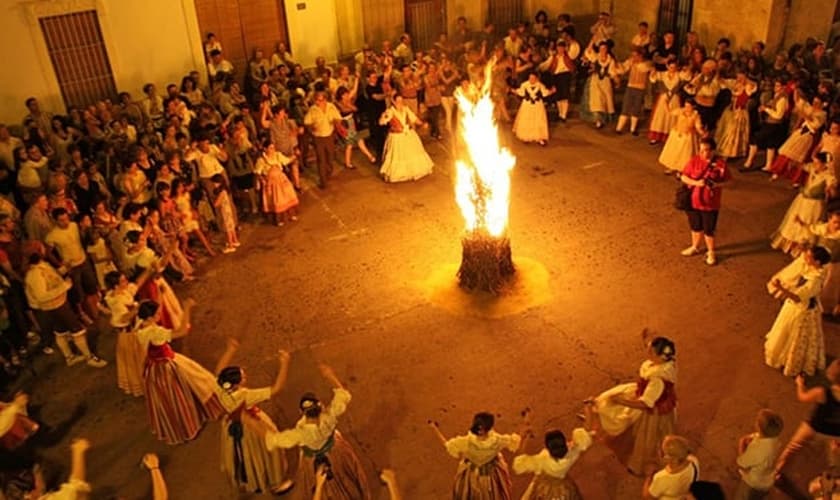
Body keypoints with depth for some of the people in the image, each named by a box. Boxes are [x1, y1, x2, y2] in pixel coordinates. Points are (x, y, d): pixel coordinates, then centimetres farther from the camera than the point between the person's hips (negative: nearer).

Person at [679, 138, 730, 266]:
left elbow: (728, 181, -5)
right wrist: (695, 182, -21)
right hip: (693, 201, 3)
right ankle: (695, 247, 44)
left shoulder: (720, 163, -12)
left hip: (710, 204, -3)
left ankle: (711, 252, 29)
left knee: (709, 230, 8)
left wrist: (717, 185, -25)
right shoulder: (694, 160, -7)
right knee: (696, 227, 21)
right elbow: (683, 177, -5)